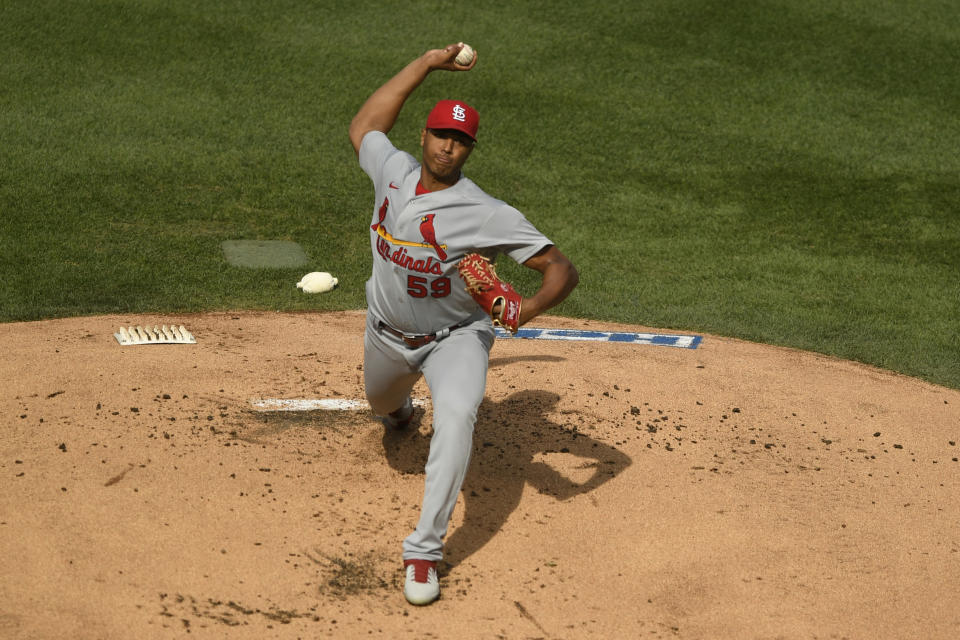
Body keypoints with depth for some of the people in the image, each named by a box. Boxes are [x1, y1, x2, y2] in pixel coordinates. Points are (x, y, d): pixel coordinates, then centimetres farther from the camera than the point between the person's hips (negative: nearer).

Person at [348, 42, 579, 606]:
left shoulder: (488, 215, -28)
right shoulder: (393, 170, -13)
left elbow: (563, 268, -29)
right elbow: (363, 124, 8)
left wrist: (530, 308, -51)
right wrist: (425, 65, 1)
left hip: (456, 337, -5)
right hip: (389, 335, 5)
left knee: (456, 417, -33)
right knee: (382, 406, 31)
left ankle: (425, 551, -30)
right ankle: (400, 410, 72)